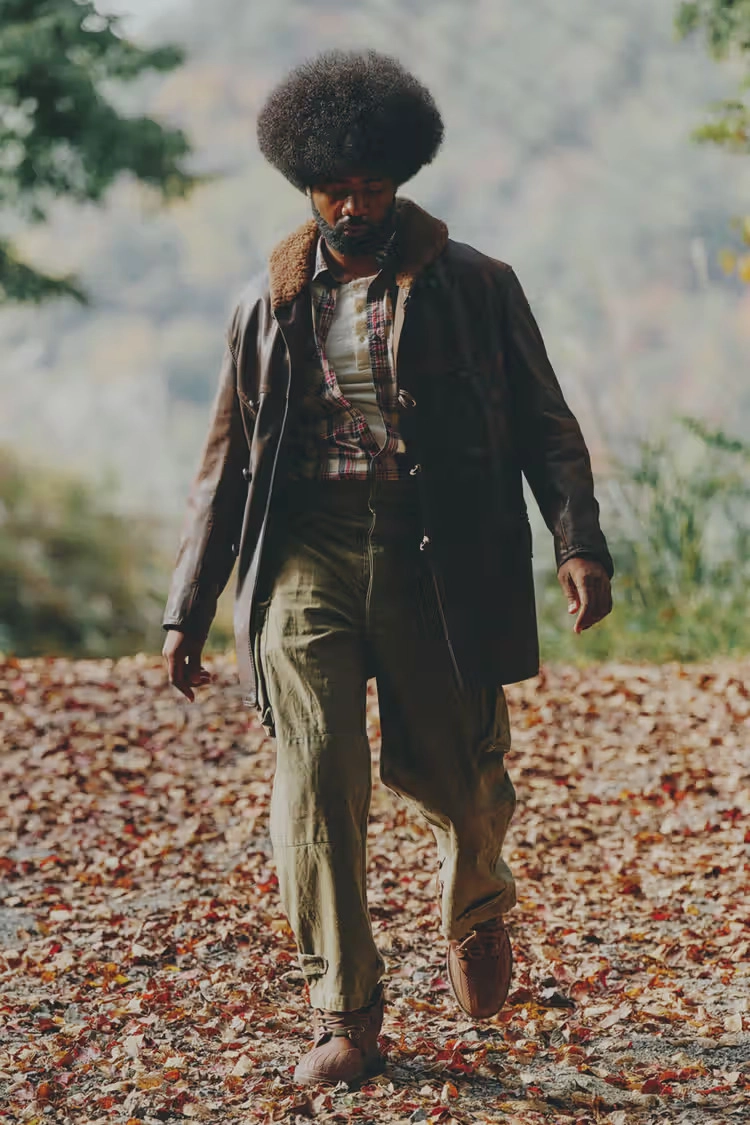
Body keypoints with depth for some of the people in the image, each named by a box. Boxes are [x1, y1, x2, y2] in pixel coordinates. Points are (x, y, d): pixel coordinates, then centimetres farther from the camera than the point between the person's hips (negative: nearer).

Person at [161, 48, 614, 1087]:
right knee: (316, 772, -10)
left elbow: (546, 427, 6)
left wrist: (579, 542, -10)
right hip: (307, 555, 1)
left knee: (452, 772, 4)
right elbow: (226, 464, 16)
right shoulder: (272, 304, 12)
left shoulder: (475, 288, 7)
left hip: (436, 561, -1)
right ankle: (346, 1020, -1)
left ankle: (477, 908, 40)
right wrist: (188, 610, 12)